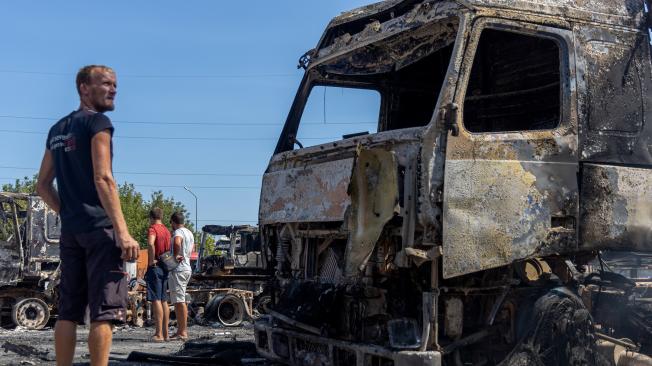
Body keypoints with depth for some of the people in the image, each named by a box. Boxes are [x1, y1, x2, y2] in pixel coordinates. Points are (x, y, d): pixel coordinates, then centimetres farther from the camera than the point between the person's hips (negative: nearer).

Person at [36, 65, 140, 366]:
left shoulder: (57, 130, 19)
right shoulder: (98, 122, -5)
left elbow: (43, 185, 20)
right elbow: (103, 178, -15)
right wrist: (123, 232, -17)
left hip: (69, 230, 8)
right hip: (99, 228, -8)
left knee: (68, 312, 9)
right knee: (104, 312, -8)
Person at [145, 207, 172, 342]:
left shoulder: (153, 228, -10)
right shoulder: (166, 230, 16)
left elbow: (151, 244, -29)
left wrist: (151, 261, -20)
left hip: (155, 267, -8)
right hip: (165, 267, 8)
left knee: (156, 300, -9)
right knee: (164, 301, 12)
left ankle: (159, 334, -12)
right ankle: (165, 333, 14)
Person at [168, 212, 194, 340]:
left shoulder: (178, 232, -12)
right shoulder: (189, 233, 18)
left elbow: (177, 243, -35)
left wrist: (175, 256, -22)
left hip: (178, 269, -10)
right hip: (187, 268, 10)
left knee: (179, 301, -9)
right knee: (179, 301, 15)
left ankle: (183, 332, -9)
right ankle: (181, 330, 18)